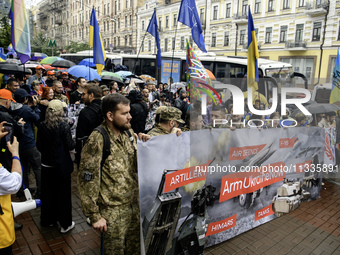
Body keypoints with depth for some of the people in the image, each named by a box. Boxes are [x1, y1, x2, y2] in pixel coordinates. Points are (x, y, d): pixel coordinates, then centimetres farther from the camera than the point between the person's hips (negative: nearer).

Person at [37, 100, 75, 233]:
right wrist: (75, 141, 5)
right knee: (63, 194, 8)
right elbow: (70, 146, -14)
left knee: (48, 193, 19)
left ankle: (48, 219, 36)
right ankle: (65, 224, 19)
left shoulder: (42, 126, -4)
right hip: (61, 165, -4)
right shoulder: (64, 126, -18)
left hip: (46, 164, 5)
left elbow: (39, 145, 3)